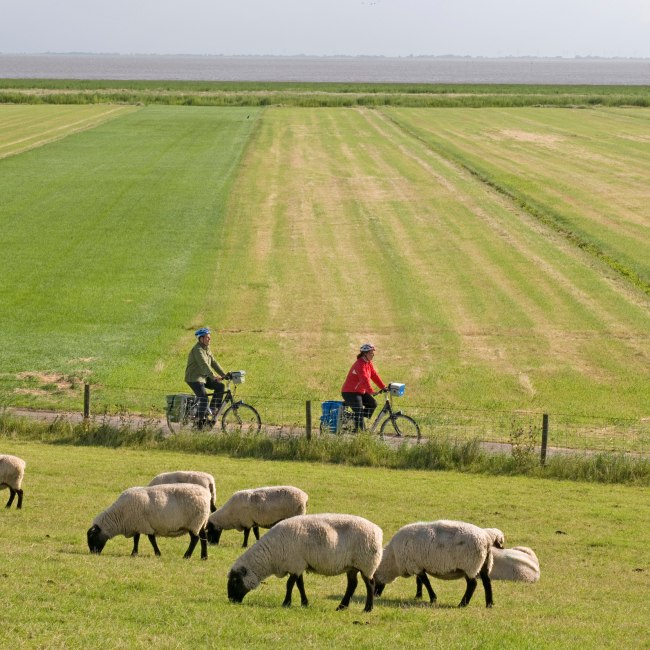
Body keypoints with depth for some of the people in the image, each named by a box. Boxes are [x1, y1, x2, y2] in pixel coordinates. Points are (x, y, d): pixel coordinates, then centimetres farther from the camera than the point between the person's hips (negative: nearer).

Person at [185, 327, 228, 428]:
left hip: (204, 377, 9)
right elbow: (204, 365, -28)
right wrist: (214, 377, -36)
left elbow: (214, 363, 12)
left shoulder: (207, 349, 12)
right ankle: (200, 420, -8)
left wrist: (224, 374, 2)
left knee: (220, 386, -3)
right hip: (194, 378, -9)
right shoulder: (197, 350, -18)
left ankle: (213, 408, 6)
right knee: (204, 398, -20)